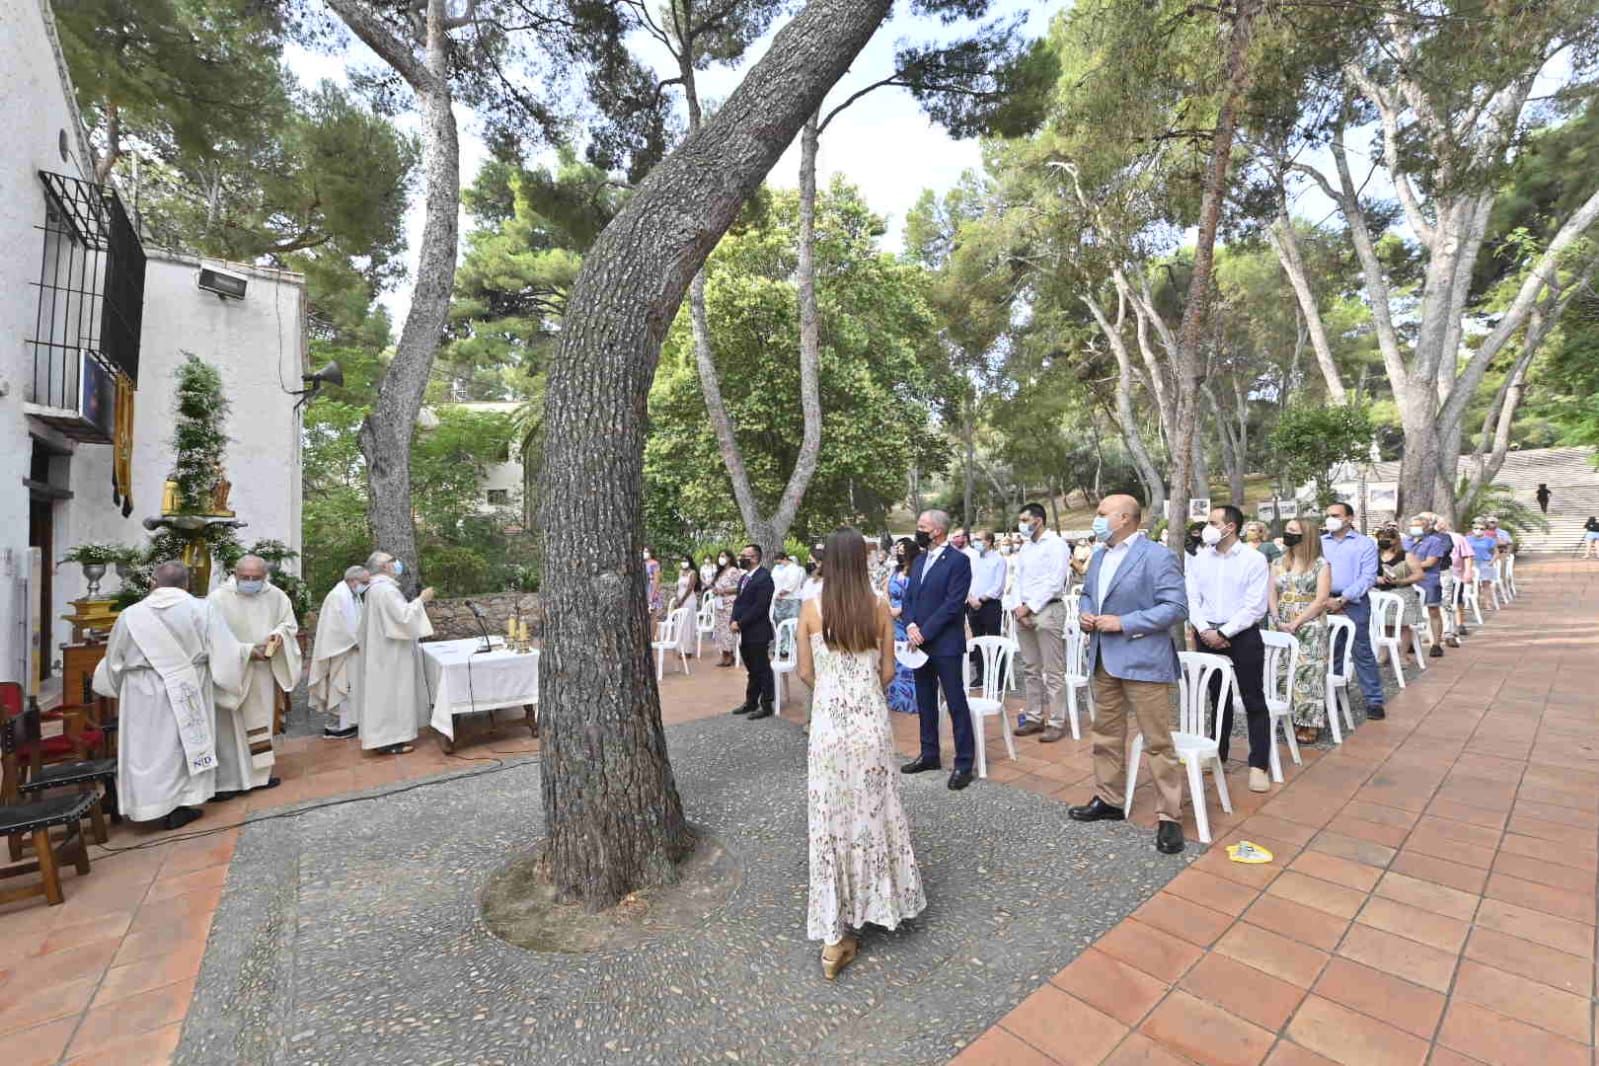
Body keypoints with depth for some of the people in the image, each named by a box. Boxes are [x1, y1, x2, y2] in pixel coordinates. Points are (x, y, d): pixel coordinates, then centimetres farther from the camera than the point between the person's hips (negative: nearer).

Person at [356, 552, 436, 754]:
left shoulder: (378, 587, 14)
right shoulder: (385, 589, -20)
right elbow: (403, 616, -25)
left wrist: (418, 602, 16)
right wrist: (421, 600, -15)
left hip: (386, 651, 11)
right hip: (390, 653, -11)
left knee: (388, 692, 15)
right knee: (390, 692, -4)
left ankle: (386, 736, 23)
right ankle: (387, 741, 2)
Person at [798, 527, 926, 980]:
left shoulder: (811, 608, -8)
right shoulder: (879, 607, -6)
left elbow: (805, 673, -1)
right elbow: (888, 671, 1)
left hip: (828, 719, -1)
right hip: (871, 718, 1)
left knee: (831, 816, 9)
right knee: (874, 809, 20)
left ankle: (835, 933, 17)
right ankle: (881, 902, 40)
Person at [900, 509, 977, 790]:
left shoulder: (958, 561, -10)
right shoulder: (920, 560, 13)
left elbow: (953, 604, -17)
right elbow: (909, 597, 13)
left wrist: (924, 632, -17)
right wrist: (910, 625, -5)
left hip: (945, 644, -7)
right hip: (919, 643, 8)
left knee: (956, 703, 1)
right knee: (925, 701, 16)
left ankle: (964, 762, 12)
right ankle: (929, 754, 30)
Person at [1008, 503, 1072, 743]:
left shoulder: (1056, 544, -6)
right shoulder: (1025, 547, 17)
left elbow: (1055, 582, -13)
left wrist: (1030, 607, -12)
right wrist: (1018, 607, -2)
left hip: (1047, 611, -7)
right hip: (1023, 612, 8)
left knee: (1053, 672, -2)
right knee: (1030, 669, 12)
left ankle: (1056, 722, 5)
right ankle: (1034, 718, 20)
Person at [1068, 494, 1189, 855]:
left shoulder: (1157, 557, -12)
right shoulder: (1099, 557, 14)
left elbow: (1176, 608, -17)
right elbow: (1087, 594, 23)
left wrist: (1123, 623, -21)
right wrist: (1083, 613, 0)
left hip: (1143, 661, -8)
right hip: (1103, 660, 8)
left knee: (1157, 742, 2)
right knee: (1106, 735, 16)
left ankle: (1170, 817, 16)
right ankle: (1108, 800, 31)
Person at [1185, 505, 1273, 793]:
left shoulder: (1254, 559, -8)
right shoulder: (1200, 558, 5)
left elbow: (1255, 607, -12)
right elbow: (1192, 599, 3)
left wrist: (1223, 633, -16)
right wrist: (1204, 629, -10)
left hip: (1242, 636, -4)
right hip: (1207, 635, 4)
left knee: (1253, 701, 2)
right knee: (1218, 697, 15)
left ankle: (1259, 764, 10)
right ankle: (1218, 754, 28)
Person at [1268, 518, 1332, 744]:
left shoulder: (1321, 564, -2)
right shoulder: (1280, 562, 12)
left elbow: (1321, 601, -9)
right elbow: (1272, 593, 8)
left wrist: (1295, 624, -13)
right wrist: (1277, 621, -5)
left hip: (1310, 628, -4)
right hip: (1282, 628, 5)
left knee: (1307, 672, -3)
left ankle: (1308, 724, 7)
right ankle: (1288, 718, 15)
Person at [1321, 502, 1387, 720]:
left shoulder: (1365, 543, 1)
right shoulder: (1320, 542, 10)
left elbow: (1368, 577, -6)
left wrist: (1342, 600, -15)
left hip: (1354, 603, -3)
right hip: (1325, 603, 3)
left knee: (1362, 653, -1)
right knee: (1330, 653, 10)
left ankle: (1374, 700, 7)